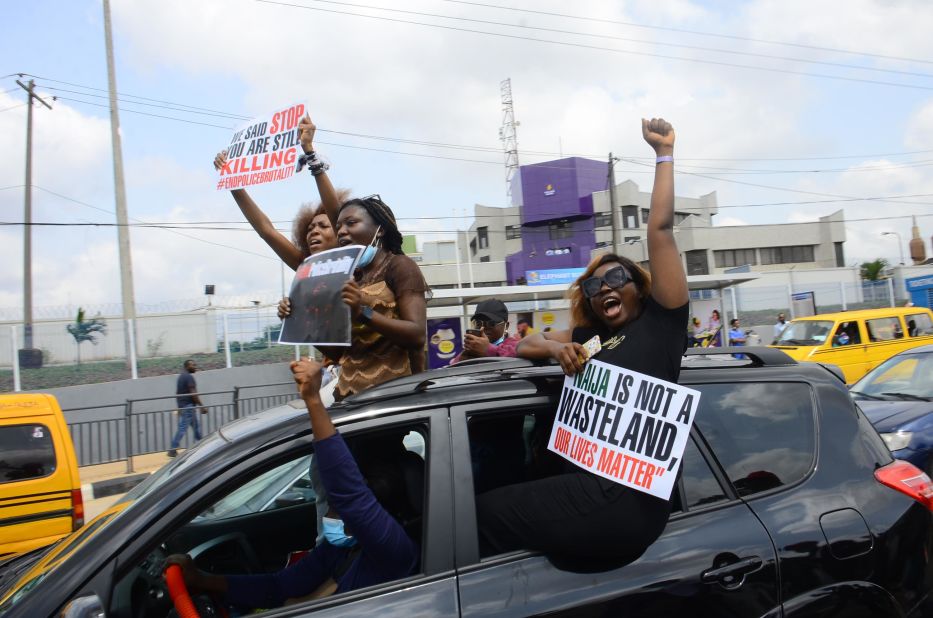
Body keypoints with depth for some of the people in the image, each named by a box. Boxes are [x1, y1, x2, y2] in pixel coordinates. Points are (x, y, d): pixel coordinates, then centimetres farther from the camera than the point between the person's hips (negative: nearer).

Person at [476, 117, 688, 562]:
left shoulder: (660, 322, 3)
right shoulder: (587, 336, 19)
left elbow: (660, 229, -2)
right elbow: (523, 345, 24)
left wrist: (664, 153, 5)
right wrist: (555, 348, 2)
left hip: (626, 498, -7)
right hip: (587, 485, 7)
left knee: (486, 512, -3)